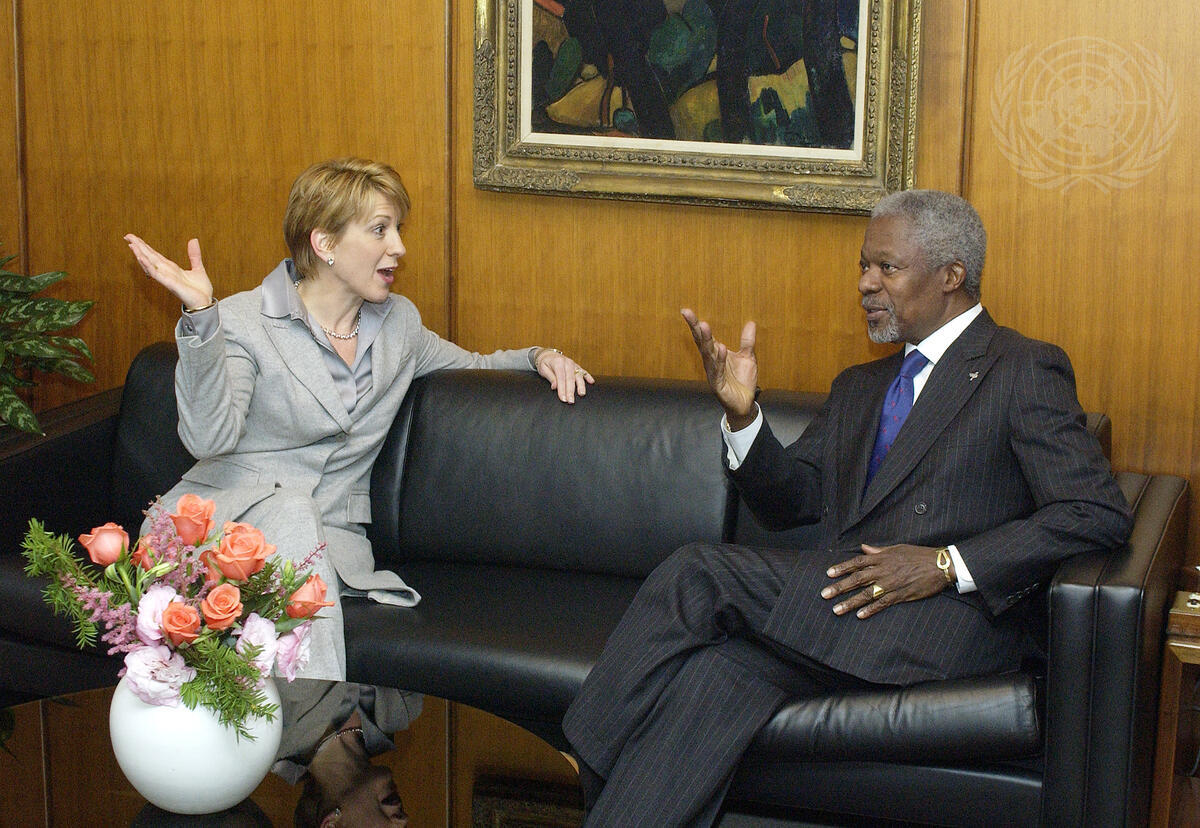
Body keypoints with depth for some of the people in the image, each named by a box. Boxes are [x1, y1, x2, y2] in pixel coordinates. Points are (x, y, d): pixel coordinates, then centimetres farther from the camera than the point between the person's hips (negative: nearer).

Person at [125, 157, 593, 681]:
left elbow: (472, 366, 34)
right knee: (292, 510, -37)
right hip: (232, 508, -3)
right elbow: (210, 437, -19)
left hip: (330, 536, 3)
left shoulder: (398, 321, 14)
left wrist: (539, 357, 13)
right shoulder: (241, 320, -4)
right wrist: (200, 316, -30)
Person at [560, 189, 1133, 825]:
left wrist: (947, 564, -16)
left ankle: (599, 762, -14)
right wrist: (743, 413, 3)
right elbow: (789, 500, 23)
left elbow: (1100, 513, -7)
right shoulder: (860, 388, 28)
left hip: (948, 617, -6)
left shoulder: (1025, 371, 4)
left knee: (696, 574, -22)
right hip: (842, 602, 6)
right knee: (718, 674, -27)